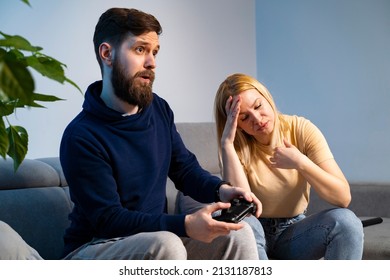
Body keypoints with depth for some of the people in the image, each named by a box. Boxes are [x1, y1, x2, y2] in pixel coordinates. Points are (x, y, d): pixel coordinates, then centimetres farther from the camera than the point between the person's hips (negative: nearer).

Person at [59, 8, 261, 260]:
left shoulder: (159, 109, 2)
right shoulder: (81, 137, -19)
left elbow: (185, 168, 13)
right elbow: (107, 220, -21)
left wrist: (221, 189, -11)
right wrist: (185, 225, -33)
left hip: (156, 240, 7)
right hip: (92, 247, -6)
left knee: (239, 235, -12)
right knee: (167, 244, -35)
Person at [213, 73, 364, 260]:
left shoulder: (301, 130, -11)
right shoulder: (237, 146, -10)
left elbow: (343, 197, -17)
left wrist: (301, 163, -31)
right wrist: (227, 143, -28)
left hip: (294, 233, 1)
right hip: (254, 234, -1)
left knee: (345, 221, -28)